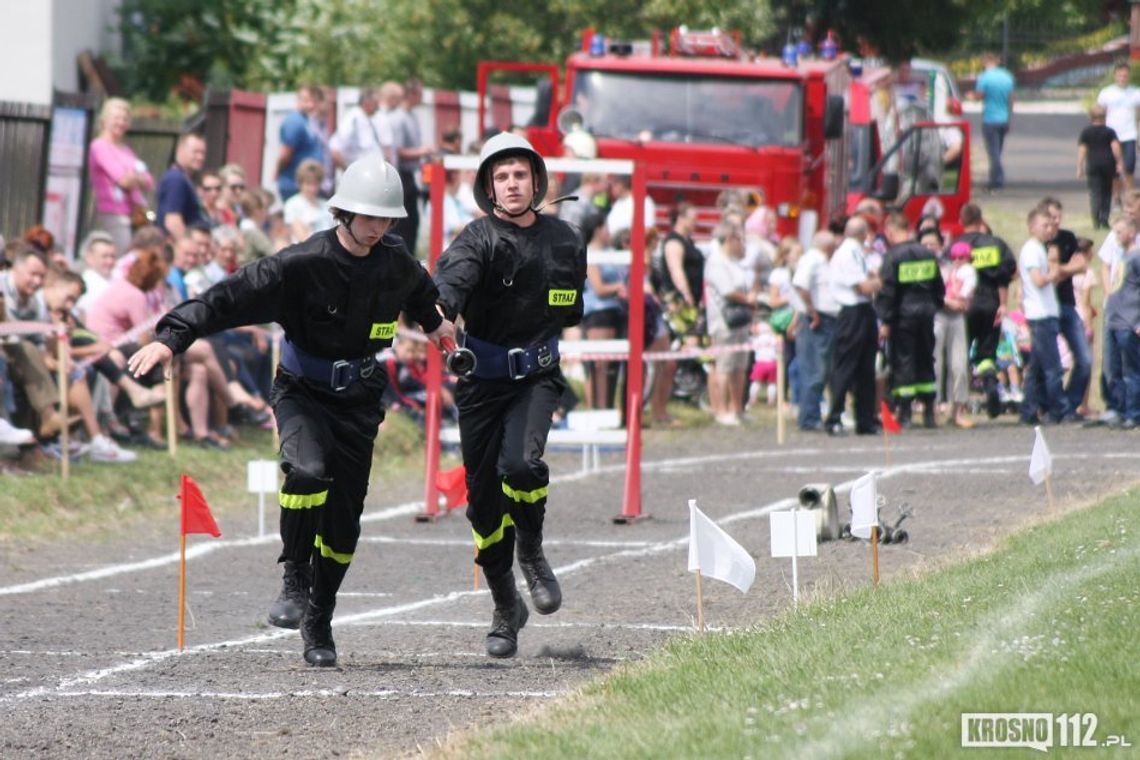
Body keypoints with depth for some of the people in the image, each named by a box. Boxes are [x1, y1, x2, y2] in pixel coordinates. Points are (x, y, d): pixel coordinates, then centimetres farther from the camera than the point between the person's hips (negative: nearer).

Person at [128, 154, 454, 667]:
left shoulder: (394, 260, -1)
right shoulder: (303, 264, -18)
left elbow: (418, 288, 26)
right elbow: (232, 296, -25)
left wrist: (432, 322, 46)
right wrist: (172, 337, -36)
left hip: (358, 399, 4)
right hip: (302, 390, -4)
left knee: (344, 515, 2)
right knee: (308, 470, -32)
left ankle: (319, 624, 17)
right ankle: (295, 578, -12)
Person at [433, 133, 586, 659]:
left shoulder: (565, 241, 4)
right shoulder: (479, 239, -9)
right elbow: (453, 276, -33)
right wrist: (441, 310, -51)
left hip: (537, 377, 1)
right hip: (482, 380, -1)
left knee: (520, 463, -26)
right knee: (485, 499, 2)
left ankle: (532, 552, 3)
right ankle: (506, 608, 20)